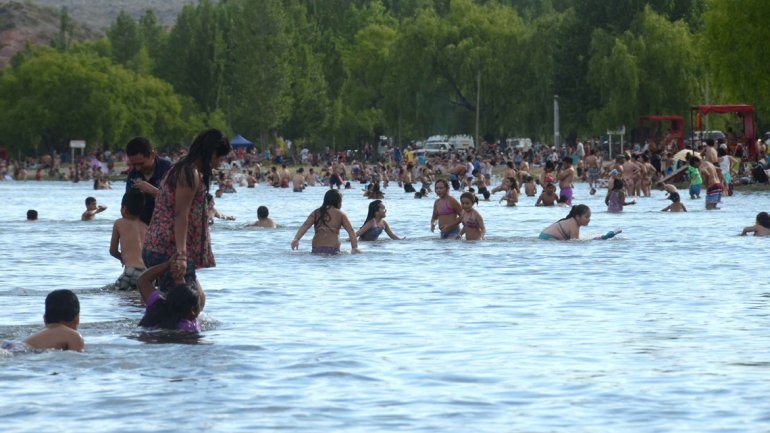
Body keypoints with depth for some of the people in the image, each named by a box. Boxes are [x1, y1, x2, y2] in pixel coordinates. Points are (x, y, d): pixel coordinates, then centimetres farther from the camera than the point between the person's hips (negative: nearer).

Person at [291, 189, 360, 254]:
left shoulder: (316, 213, 15)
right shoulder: (340, 214, 10)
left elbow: (305, 225, 2)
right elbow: (351, 231, 5)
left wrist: (296, 239, -7)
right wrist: (355, 247, 4)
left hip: (316, 249, 3)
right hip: (333, 249, -3)